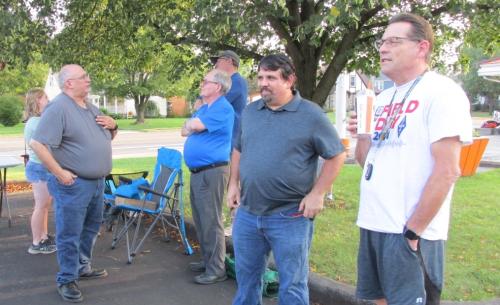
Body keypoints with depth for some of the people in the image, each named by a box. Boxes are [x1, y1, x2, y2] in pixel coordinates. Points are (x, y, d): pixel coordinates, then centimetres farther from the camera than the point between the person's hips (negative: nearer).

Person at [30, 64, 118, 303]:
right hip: (73, 184, -9)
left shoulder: (91, 108, 11)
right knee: (69, 235, 0)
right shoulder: (58, 108, -16)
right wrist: (59, 172, -22)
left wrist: (113, 126, 1)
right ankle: (66, 280, 12)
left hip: (97, 182, 9)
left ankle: (82, 267, 37)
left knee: (91, 227, 21)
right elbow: (37, 144, -22)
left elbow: (107, 138, 23)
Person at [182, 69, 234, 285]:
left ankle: (216, 270, 1)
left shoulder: (223, 108, -14)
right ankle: (208, 260, 28)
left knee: (211, 221, -6)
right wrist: (191, 126, -6)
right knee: (200, 219, 16)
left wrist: (190, 124, 4)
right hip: (197, 171, 10)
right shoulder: (204, 107, 18)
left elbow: (192, 126, -19)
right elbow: (185, 131, 14)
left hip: (211, 172, -10)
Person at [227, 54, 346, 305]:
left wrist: (317, 194, -12)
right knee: (246, 277, 19)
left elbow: (337, 155, -6)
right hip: (247, 213, 5)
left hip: (289, 217, -5)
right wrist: (233, 184, 9)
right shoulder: (249, 112, 8)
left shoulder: (310, 115, -8)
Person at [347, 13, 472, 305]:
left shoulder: (442, 92, -10)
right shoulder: (384, 98, 13)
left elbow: (447, 171, -16)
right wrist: (361, 137, -2)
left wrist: (413, 231, -16)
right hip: (372, 223, 8)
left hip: (409, 231, -7)